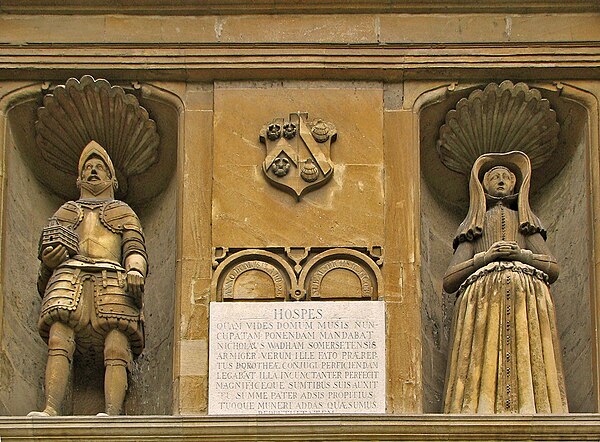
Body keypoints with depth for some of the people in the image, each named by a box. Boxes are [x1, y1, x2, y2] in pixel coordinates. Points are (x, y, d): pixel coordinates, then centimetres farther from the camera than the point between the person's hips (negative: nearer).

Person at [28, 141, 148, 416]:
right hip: (69, 277, 1)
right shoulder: (64, 213, 37)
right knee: (59, 342, -27)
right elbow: (48, 252, 27)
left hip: (112, 280, -1)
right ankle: (51, 411, -43)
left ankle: (112, 414, -44)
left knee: (115, 350, -26)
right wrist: (48, 261, 0)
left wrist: (135, 271, -10)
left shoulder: (123, 213, 32)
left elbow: (135, 249, 14)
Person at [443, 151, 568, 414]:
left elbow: (553, 268, 15)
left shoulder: (529, 224, 30)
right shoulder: (472, 228, 26)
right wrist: (485, 257, 0)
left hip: (527, 300, 1)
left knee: (530, 365, -17)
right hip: (482, 300, -1)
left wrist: (522, 255, -1)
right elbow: (448, 281, 13)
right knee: (484, 370, -19)